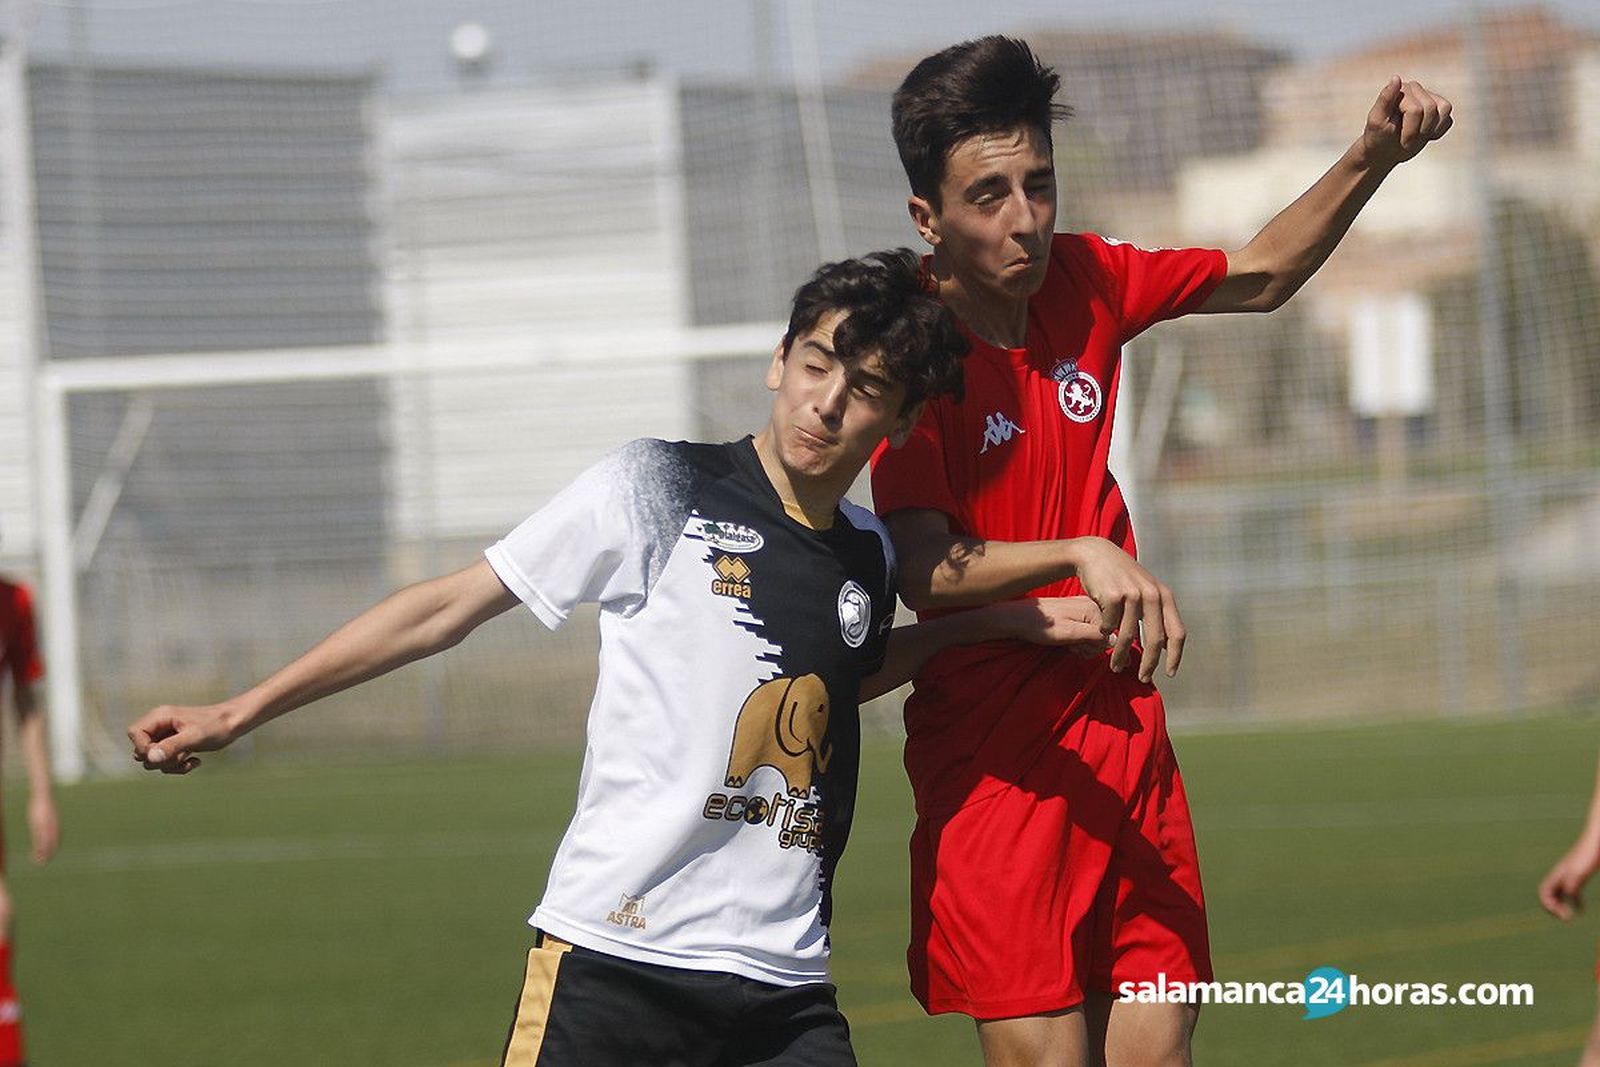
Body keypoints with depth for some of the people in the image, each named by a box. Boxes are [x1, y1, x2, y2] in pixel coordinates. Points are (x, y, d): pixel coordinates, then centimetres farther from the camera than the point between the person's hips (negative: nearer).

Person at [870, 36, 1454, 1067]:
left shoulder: (1083, 281, 4)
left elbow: (1262, 275, 21)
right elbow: (925, 574, -21)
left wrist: (1371, 159, 7)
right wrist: (1083, 555, -34)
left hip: (1127, 729, 5)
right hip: (993, 748, -5)